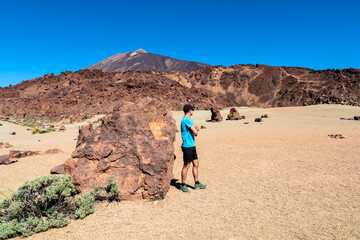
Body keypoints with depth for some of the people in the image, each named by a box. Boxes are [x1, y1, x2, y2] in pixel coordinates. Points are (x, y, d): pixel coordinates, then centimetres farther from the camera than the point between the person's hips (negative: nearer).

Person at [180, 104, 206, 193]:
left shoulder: (189, 120, 16)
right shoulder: (186, 120, -16)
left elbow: (197, 128, 11)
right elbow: (195, 132, -19)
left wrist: (195, 129, -9)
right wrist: (195, 131, 2)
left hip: (192, 146, 10)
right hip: (187, 146, -10)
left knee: (196, 164, 13)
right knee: (186, 166, -1)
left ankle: (197, 184, 23)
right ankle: (183, 185, 12)